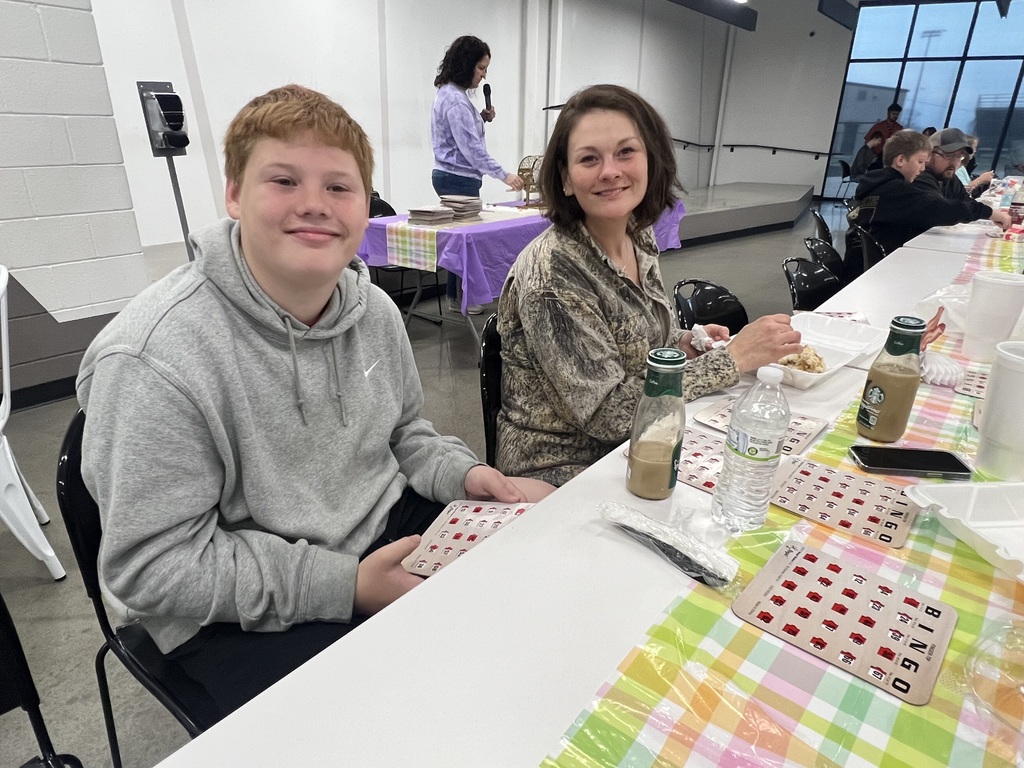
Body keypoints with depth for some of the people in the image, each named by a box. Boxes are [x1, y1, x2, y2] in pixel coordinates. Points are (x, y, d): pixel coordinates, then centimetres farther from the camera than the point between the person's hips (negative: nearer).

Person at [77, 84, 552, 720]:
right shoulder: (151, 360, -23)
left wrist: (461, 472, -9)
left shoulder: (376, 310, -2)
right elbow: (151, 566, -19)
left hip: (389, 524, 6)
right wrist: (345, 586, -23)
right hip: (239, 615, -5)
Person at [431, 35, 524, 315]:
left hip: (452, 177, 10)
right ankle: (460, 298, 3)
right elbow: (471, 148, -22)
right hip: (459, 179, -10)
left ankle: (458, 295, 17)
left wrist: (482, 119, 7)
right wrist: (503, 175, -22)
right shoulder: (455, 99, -17)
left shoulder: (451, 93, 15)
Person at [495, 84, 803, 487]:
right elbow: (608, 413, -23)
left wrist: (683, 342, -5)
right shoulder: (551, 272, -24)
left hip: (632, 446, 7)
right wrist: (734, 357, -21)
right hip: (563, 469, -6)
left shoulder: (639, 237, -1)